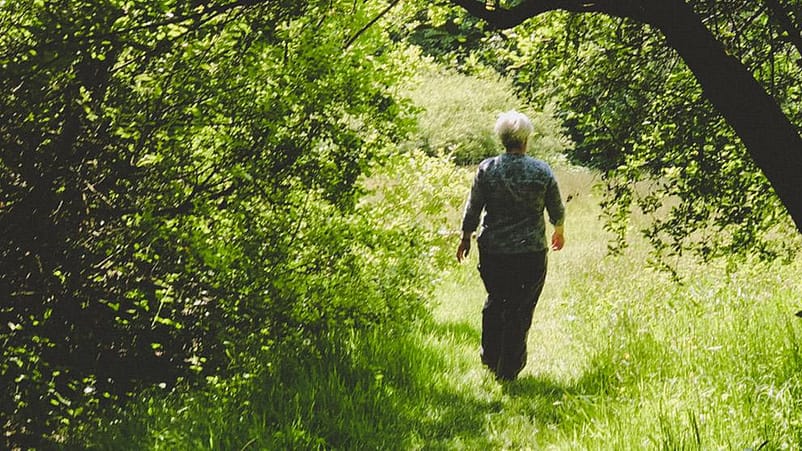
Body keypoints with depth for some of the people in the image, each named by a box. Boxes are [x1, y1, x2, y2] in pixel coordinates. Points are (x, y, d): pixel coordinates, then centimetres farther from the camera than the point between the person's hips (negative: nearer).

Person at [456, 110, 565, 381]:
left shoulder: (486, 169, -5)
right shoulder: (542, 171, -6)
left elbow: (472, 209, 0)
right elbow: (557, 210, 4)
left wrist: (466, 238, 15)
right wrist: (559, 232, 25)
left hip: (493, 250, 2)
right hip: (531, 252, -1)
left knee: (495, 301, 22)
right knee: (521, 309, 7)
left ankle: (490, 358, 27)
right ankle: (508, 369, 10)